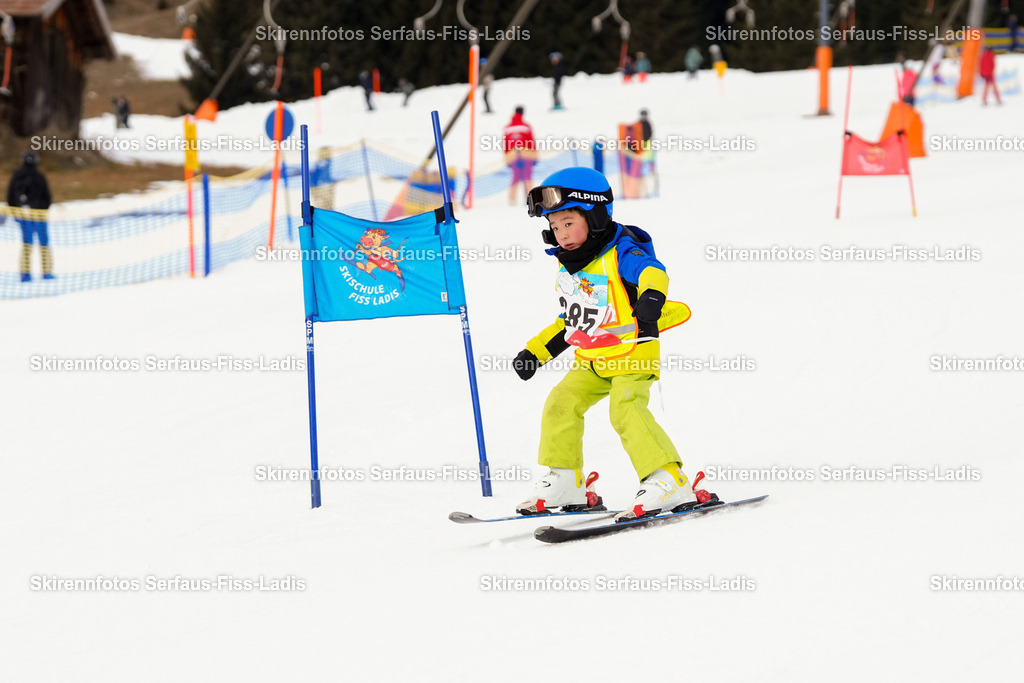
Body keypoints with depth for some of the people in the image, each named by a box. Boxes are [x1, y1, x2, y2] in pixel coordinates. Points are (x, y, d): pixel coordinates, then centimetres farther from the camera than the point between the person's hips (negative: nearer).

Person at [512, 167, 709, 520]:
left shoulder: (620, 254, -13)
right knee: (561, 403, -1)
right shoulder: (568, 266, 13)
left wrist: (650, 301, -54)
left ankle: (669, 481, -24)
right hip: (592, 359, 8)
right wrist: (534, 352, 24)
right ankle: (565, 481, 10)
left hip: (632, 352, -8)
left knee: (626, 410, -24)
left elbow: (652, 271, -33)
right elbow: (570, 321, 25)